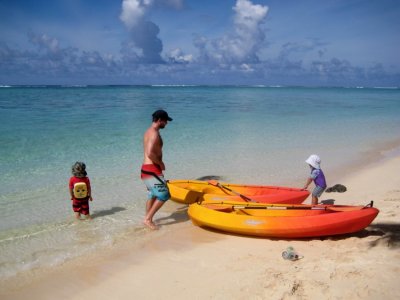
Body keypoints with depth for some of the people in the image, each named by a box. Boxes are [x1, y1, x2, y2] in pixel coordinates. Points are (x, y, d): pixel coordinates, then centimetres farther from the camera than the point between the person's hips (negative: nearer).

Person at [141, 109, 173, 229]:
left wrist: (159, 163, 10)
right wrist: (160, 163, -13)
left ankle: (148, 219, 29)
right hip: (152, 169, -11)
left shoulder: (149, 131, 15)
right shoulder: (154, 133, -17)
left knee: (152, 195, 20)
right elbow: (150, 153, -27)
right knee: (164, 195, -6)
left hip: (146, 168, 11)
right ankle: (148, 219, -2)